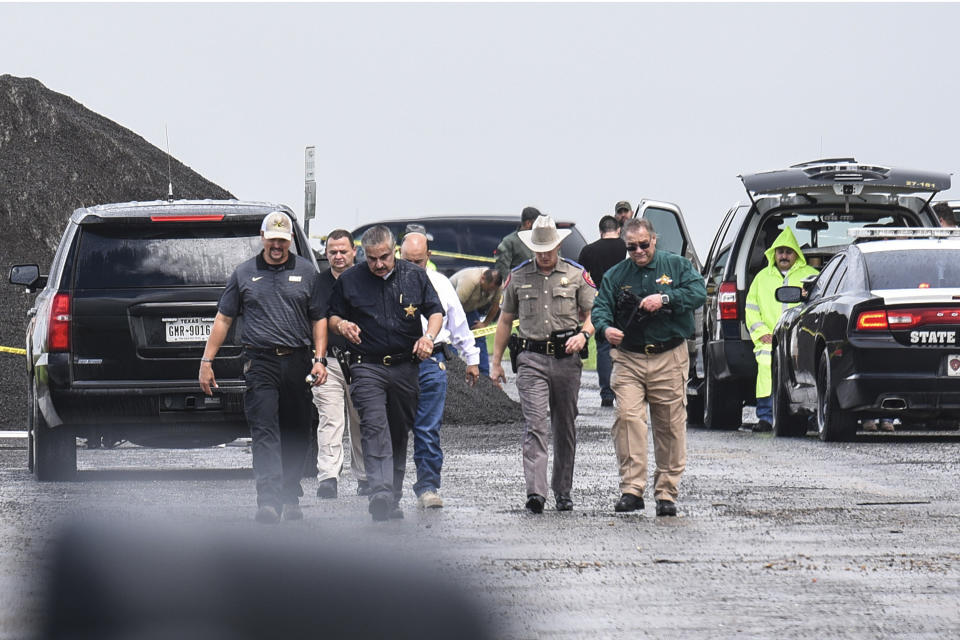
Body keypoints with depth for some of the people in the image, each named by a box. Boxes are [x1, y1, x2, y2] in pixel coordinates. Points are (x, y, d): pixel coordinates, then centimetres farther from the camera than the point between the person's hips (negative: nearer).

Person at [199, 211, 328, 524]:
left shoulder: (306, 272, 11)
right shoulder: (244, 273, 9)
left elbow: (319, 320, 13)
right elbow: (223, 319, 12)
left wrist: (320, 359, 1)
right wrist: (206, 360, 7)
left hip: (298, 363, 2)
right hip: (260, 363, -2)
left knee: (296, 435, 8)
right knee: (265, 432, -13)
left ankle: (291, 498, 21)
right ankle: (269, 500, -22)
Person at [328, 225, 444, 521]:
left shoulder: (415, 276, 7)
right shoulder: (349, 280, 4)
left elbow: (435, 311, 14)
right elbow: (332, 316, 13)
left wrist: (429, 336, -6)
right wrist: (341, 325, -11)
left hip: (406, 366, 3)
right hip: (367, 366, -2)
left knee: (399, 434, 8)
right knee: (374, 427, -20)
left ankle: (393, 500, 17)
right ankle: (381, 494, -32)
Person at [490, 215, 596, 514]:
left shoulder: (576, 275, 6)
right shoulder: (518, 277, 9)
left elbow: (592, 313, 9)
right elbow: (505, 321, 16)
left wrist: (583, 335, -13)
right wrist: (496, 362, 12)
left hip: (567, 358, 1)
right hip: (532, 358, -1)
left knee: (565, 427, 8)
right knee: (535, 425, -13)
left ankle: (563, 491, 19)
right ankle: (535, 492, -23)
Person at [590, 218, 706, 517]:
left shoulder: (677, 266, 7)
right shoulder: (615, 275, 13)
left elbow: (698, 293, -5)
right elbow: (600, 307, 6)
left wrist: (665, 298, -19)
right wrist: (606, 327, -16)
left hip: (670, 359, -1)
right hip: (629, 359, 1)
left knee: (670, 427, 2)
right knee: (627, 416, -17)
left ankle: (666, 492, 11)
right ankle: (631, 489, -17)